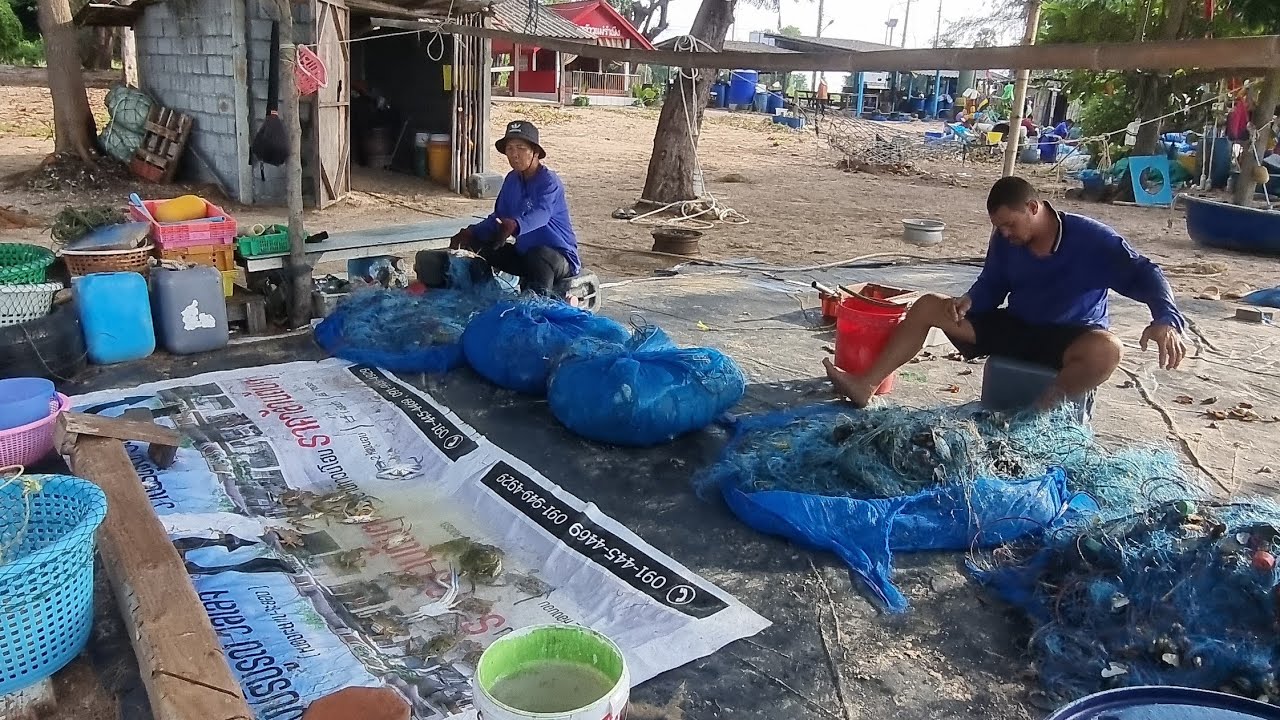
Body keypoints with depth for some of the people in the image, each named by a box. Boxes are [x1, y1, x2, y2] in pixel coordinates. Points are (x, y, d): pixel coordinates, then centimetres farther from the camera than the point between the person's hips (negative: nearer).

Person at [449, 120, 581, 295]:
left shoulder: (549, 181, -16)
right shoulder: (512, 179, 8)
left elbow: (541, 214, -36)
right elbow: (499, 217, 12)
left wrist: (514, 225, -56)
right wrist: (470, 233, -4)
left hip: (559, 256, -8)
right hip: (523, 253, 8)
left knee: (540, 255, -41)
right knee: (476, 245, 1)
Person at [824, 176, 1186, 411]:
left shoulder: (1090, 238, -20)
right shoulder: (1005, 240, -4)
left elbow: (1142, 272, -25)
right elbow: (991, 288, 6)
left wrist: (1165, 319, -44)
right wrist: (969, 301, -18)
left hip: (1070, 338, -5)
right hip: (1015, 327, 5)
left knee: (1106, 351, -41)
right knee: (927, 307, -6)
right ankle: (866, 386, -10)